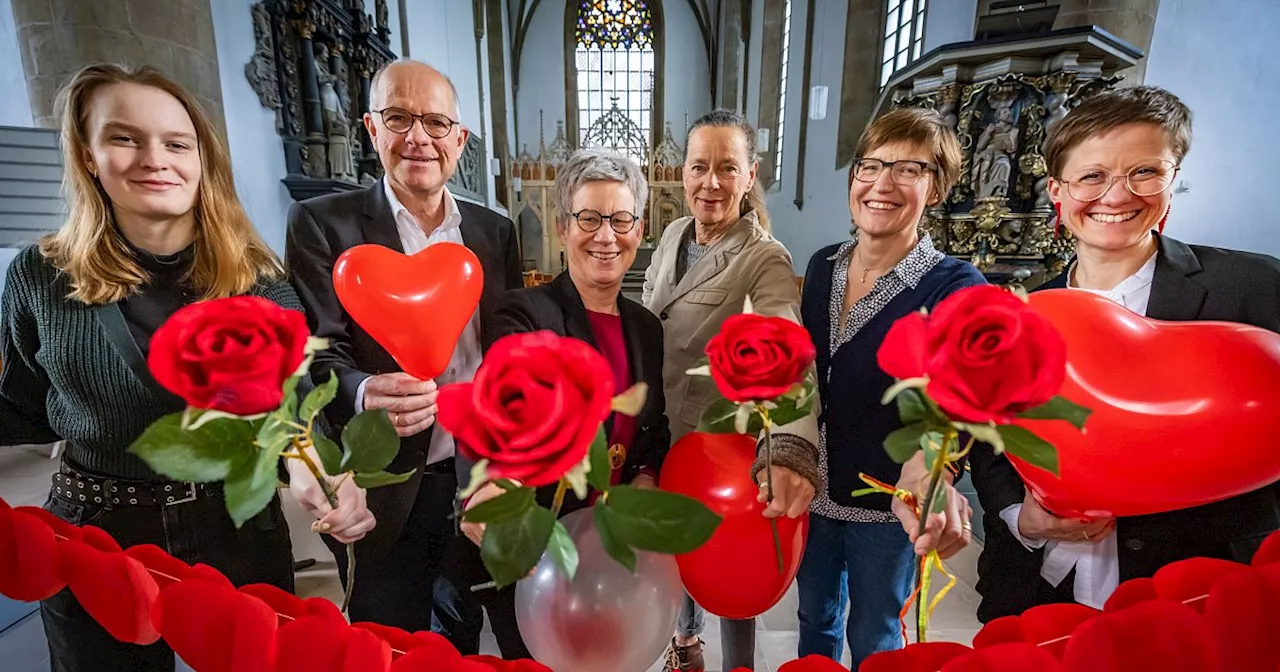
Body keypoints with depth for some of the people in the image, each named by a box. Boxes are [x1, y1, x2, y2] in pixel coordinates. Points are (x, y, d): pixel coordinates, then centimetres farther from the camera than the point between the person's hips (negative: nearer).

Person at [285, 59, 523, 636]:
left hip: (484, 481, 3)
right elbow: (318, 354, -10)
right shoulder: (324, 223, -5)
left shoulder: (494, 230, 5)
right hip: (388, 494, -3)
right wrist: (364, 394, -32)